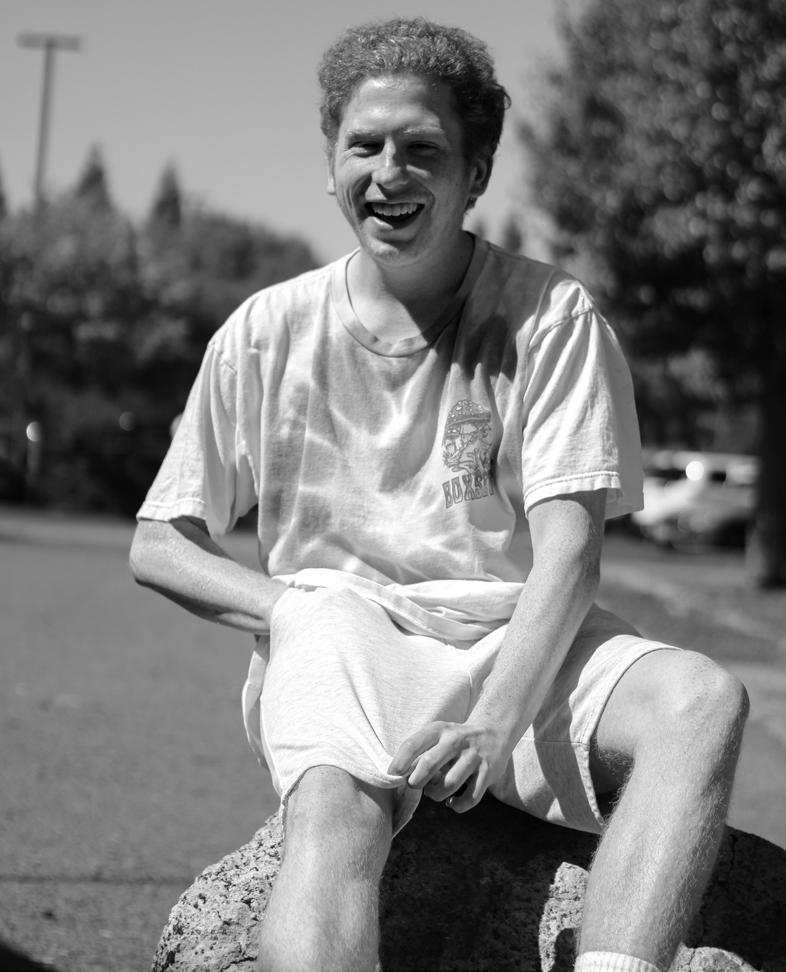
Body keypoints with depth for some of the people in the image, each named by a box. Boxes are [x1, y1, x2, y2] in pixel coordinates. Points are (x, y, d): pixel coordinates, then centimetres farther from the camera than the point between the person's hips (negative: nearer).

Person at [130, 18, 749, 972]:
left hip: (518, 642, 1)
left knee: (704, 700, -30)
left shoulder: (549, 316, 1)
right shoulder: (265, 336, 6)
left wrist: (498, 719, -25)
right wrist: (310, 609, -7)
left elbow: (567, 553, -7)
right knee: (333, 807, -35)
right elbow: (158, 546, 11)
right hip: (336, 643, 0)